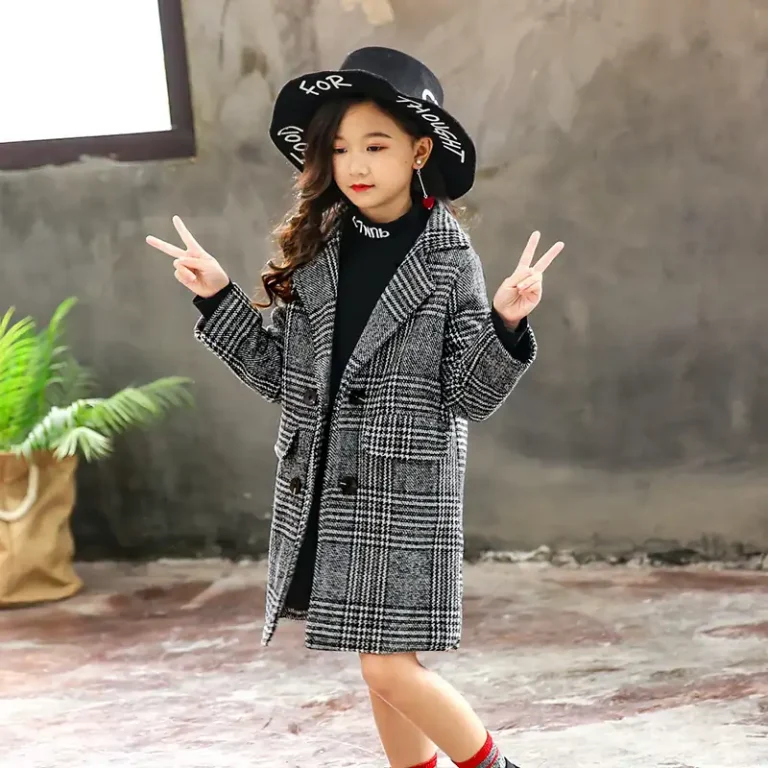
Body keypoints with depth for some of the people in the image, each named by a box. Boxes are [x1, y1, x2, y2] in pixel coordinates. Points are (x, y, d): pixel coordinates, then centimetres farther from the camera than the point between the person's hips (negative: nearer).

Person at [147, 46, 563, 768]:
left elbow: (468, 397, -7)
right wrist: (218, 299, 3)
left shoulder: (449, 257, -6)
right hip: (322, 490, 5)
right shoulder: (315, 252, 5)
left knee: (391, 667, -6)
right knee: (381, 666, 13)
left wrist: (506, 324, -22)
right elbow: (282, 376, 9)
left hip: (405, 488, -5)